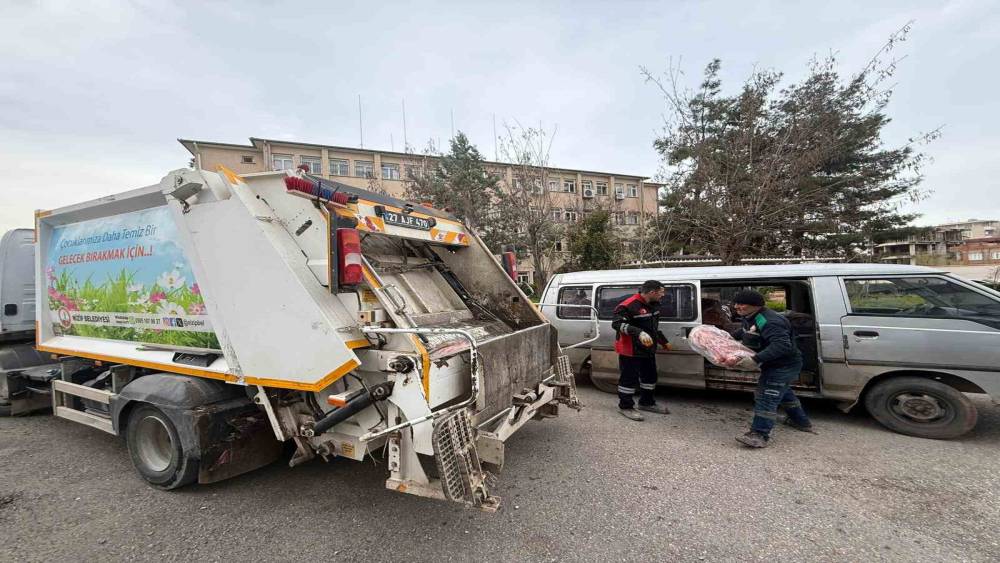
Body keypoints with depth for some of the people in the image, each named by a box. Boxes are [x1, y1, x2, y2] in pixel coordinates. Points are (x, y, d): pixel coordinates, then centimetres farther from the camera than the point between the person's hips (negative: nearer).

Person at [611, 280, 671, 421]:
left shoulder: (654, 305, 9)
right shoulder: (629, 306, -22)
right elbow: (617, 324, -27)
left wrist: (664, 341, 30)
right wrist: (639, 333, -36)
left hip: (648, 349, 10)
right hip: (630, 350, -9)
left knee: (650, 376, 19)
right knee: (629, 378, -1)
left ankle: (647, 403, 37)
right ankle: (625, 407, 14)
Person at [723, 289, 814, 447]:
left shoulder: (769, 322, -31)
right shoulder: (750, 318, 2)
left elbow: (782, 345, -43)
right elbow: (744, 332, 24)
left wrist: (756, 359, -50)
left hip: (784, 365, -11)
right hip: (775, 364, 11)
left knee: (767, 397, -14)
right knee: (782, 391, 29)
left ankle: (759, 435, -13)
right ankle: (801, 422, 49)